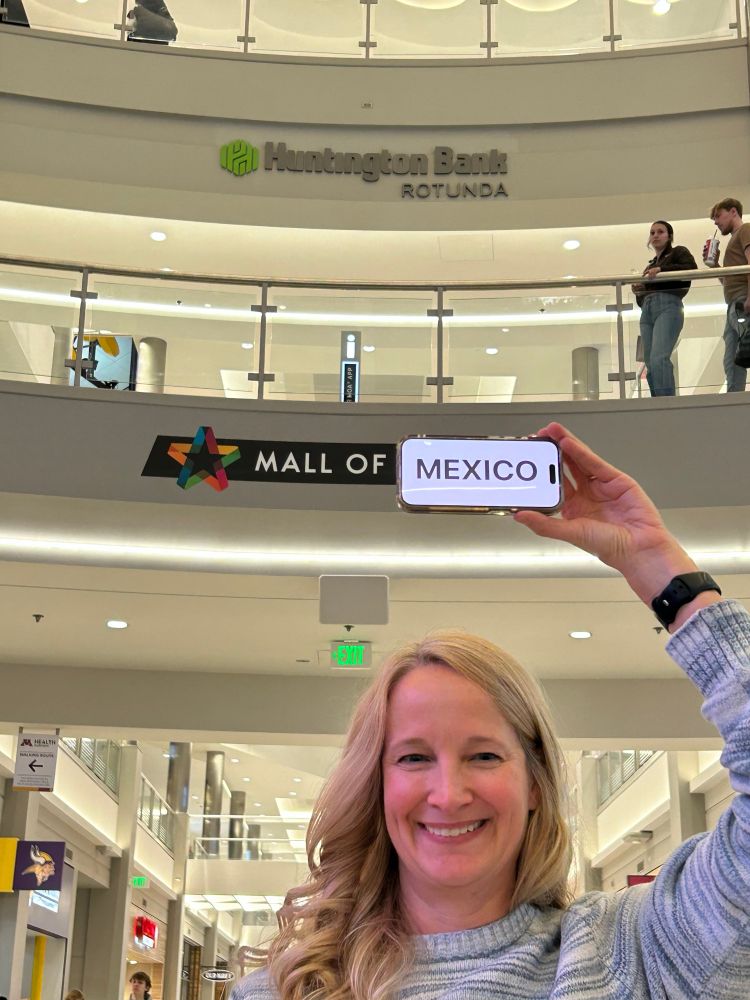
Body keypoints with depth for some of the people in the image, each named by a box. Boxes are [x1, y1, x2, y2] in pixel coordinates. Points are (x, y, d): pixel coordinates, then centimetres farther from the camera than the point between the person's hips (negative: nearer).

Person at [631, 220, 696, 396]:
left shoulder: (678, 252, 14)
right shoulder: (650, 265, 31)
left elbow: (692, 268, -8)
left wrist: (662, 269, -16)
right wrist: (638, 291, 8)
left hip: (668, 306, -7)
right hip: (647, 311, 7)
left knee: (659, 359, -26)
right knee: (651, 366, -6)